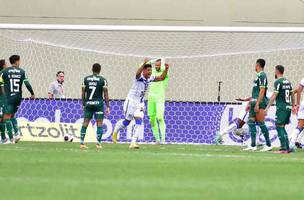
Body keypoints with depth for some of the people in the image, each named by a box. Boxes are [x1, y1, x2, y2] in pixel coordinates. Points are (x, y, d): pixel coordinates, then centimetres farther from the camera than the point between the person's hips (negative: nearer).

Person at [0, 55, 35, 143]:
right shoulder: (22, 71, 3)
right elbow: (27, 83, 0)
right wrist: (32, 94, 12)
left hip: (9, 97, -4)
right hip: (18, 97, 4)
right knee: (12, 115, 21)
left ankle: (11, 138, -9)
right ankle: (17, 133, 6)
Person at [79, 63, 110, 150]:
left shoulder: (86, 79, 6)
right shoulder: (103, 80, -3)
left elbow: (83, 93, 8)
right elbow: (105, 94, -4)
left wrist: (84, 104, 17)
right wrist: (108, 106, 1)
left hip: (88, 104, 3)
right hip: (98, 103, -3)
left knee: (85, 123, 7)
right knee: (99, 124, 2)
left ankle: (82, 142, 4)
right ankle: (98, 143, -4)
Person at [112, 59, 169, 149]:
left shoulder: (150, 78, 2)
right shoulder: (140, 77, -19)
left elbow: (162, 78, 9)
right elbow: (138, 73, -43)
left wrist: (166, 69, -9)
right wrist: (144, 63, -58)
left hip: (140, 103, 6)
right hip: (131, 101, -6)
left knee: (139, 122, -8)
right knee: (127, 121, 4)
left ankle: (133, 142, -8)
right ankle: (115, 132, 33)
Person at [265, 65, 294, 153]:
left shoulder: (278, 82, -10)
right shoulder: (288, 82, 13)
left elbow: (274, 96, -15)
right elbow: (292, 95, 19)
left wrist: (267, 108, -15)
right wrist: (293, 106, 30)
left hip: (281, 108, -8)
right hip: (288, 107, 8)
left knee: (279, 127, -4)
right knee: (282, 128, 15)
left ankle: (284, 148, -10)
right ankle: (287, 148, 12)